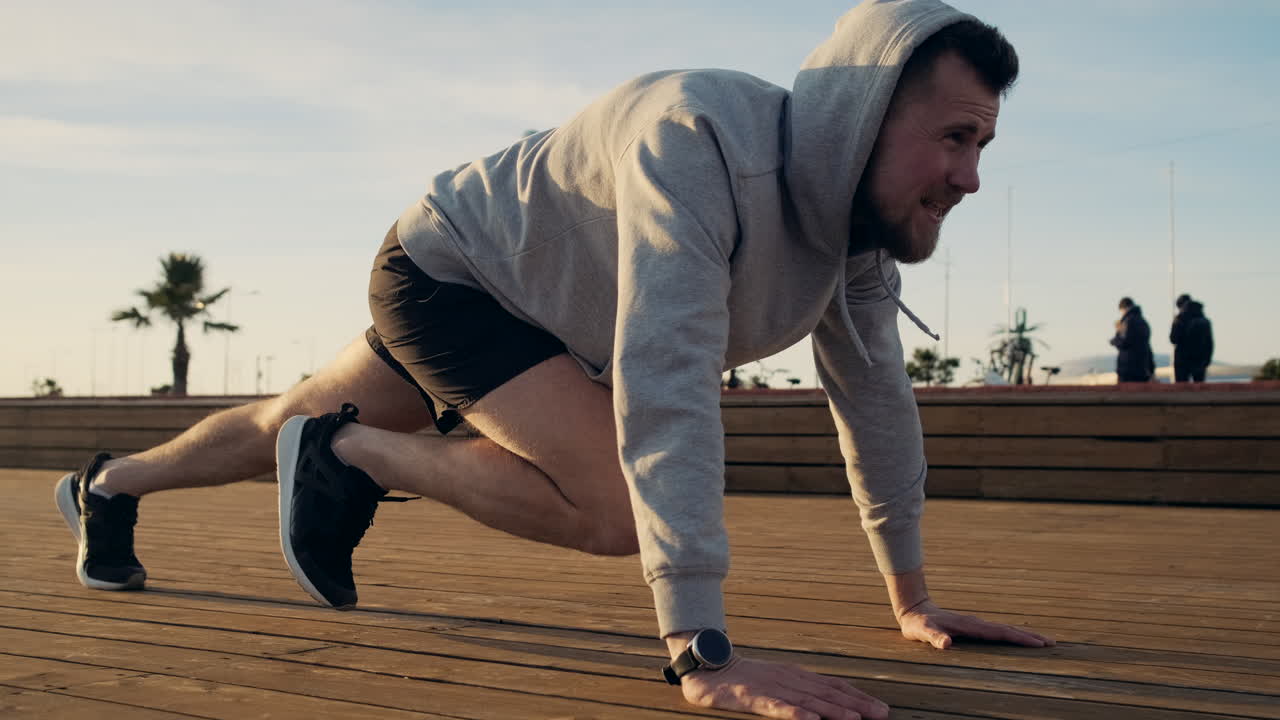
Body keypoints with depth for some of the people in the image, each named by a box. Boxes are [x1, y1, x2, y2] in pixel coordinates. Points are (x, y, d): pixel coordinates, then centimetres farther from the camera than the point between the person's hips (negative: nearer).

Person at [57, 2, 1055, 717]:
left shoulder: (863, 212, -11)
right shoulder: (699, 141, -38)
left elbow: (875, 394, -1)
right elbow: (662, 383, -46)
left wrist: (913, 598, 3)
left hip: (529, 318, 8)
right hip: (443, 266, -8)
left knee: (293, 433, 23)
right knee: (617, 504, -28)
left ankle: (108, 486, 50)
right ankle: (352, 453, -5)